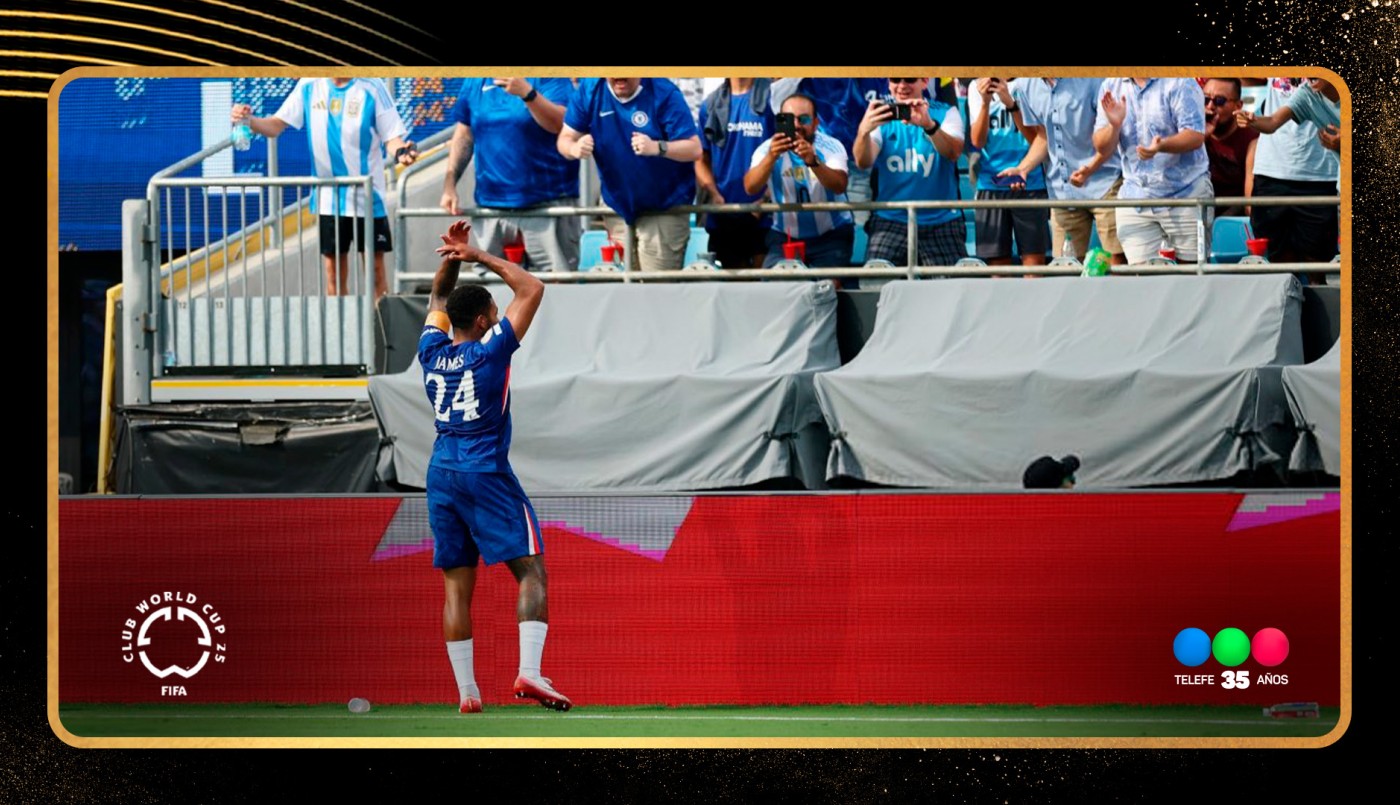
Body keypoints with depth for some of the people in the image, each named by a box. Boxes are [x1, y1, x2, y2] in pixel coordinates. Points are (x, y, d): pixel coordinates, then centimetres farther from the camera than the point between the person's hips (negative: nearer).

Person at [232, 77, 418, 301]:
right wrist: (248, 121, -19)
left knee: (376, 269, 3)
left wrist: (401, 151, -29)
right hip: (328, 198, 3)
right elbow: (276, 125, 0)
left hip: (366, 195, -3)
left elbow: (391, 136, -7)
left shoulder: (372, 87, -7)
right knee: (333, 271, 7)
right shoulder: (309, 87, 1)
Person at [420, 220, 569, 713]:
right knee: (531, 570, -4)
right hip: (486, 473, -6)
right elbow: (532, 288, -1)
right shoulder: (490, 350, -7)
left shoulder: (432, 352, 8)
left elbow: (439, 300, 27)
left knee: (457, 585, 5)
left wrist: (453, 257, 15)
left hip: (441, 473, 6)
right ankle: (529, 672, -20)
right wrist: (479, 257, 2)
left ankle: (466, 692, 3)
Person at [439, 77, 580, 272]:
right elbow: (464, 134, 14)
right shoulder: (476, 80, 10)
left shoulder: (548, 76, -5)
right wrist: (449, 186, 6)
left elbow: (562, 124, -19)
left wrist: (527, 93, -35)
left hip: (547, 203, -5)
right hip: (491, 204, 5)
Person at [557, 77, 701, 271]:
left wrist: (657, 148, -39)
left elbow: (694, 149, -19)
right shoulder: (589, 90, -4)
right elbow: (565, 138, 0)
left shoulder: (664, 94, -16)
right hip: (618, 207, 4)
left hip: (663, 209, -4)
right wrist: (574, 148, -26)